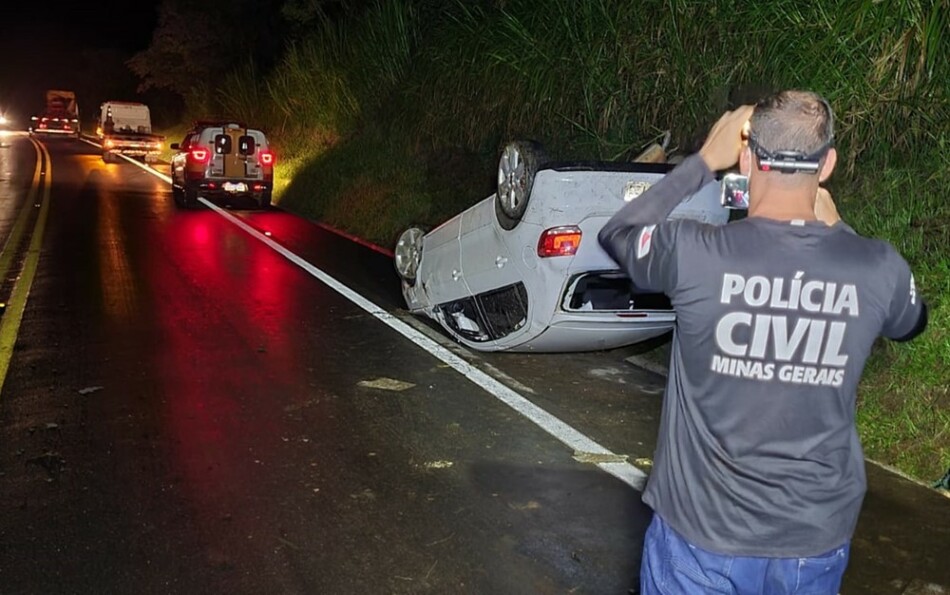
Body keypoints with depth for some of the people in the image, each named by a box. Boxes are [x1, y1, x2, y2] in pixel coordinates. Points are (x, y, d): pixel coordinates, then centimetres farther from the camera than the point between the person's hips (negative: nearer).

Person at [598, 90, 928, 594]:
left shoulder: (693, 252, -21)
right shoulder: (878, 269, -12)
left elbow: (616, 233, 3)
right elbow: (910, 324, 14)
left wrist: (704, 161, 6)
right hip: (817, 541, 3)